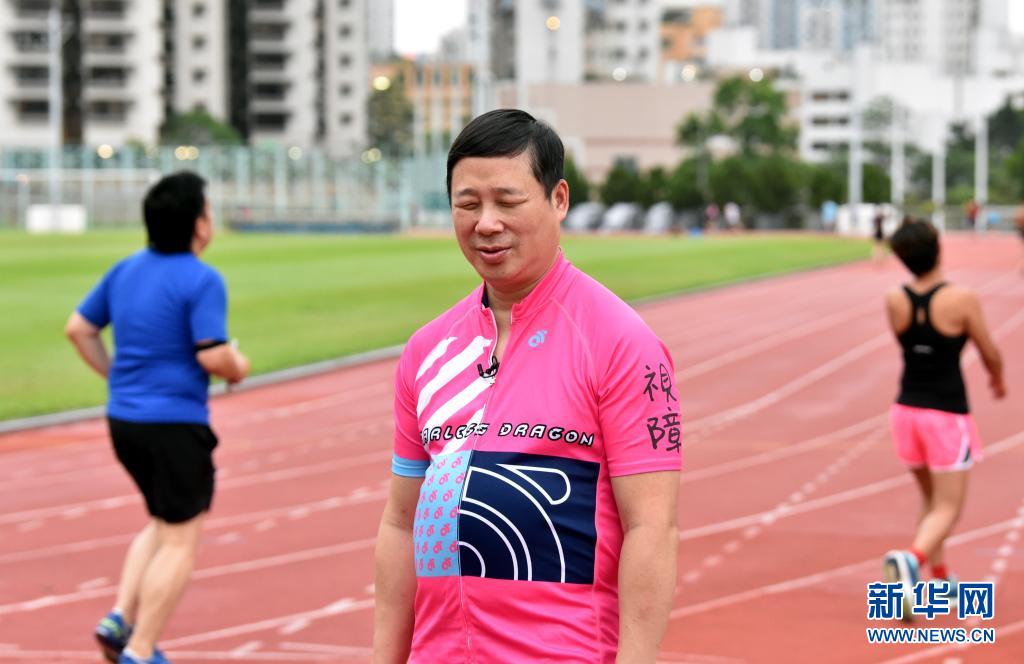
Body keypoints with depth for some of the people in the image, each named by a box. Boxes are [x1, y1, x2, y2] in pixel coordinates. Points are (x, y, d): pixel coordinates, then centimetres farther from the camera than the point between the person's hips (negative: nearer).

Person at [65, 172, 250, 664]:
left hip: (123, 419, 8)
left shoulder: (126, 270, 8)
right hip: (175, 425, -8)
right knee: (179, 541, 2)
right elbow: (212, 356, -21)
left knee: (162, 524, 25)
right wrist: (238, 368, 0)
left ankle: (119, 619, 12)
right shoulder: (202, 281, -15)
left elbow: (78, 328, 14)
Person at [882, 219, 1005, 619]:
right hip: (947, 414, -5)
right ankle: (911, 560, -26)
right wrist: (998, 380, 18)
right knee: (947, 508, 1)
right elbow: (991, 354, -3)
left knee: (932, 500, 23)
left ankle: (940, 578, 27)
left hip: (907, 409, 5)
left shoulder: (894, 302, -4)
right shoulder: (961, 300, -16)